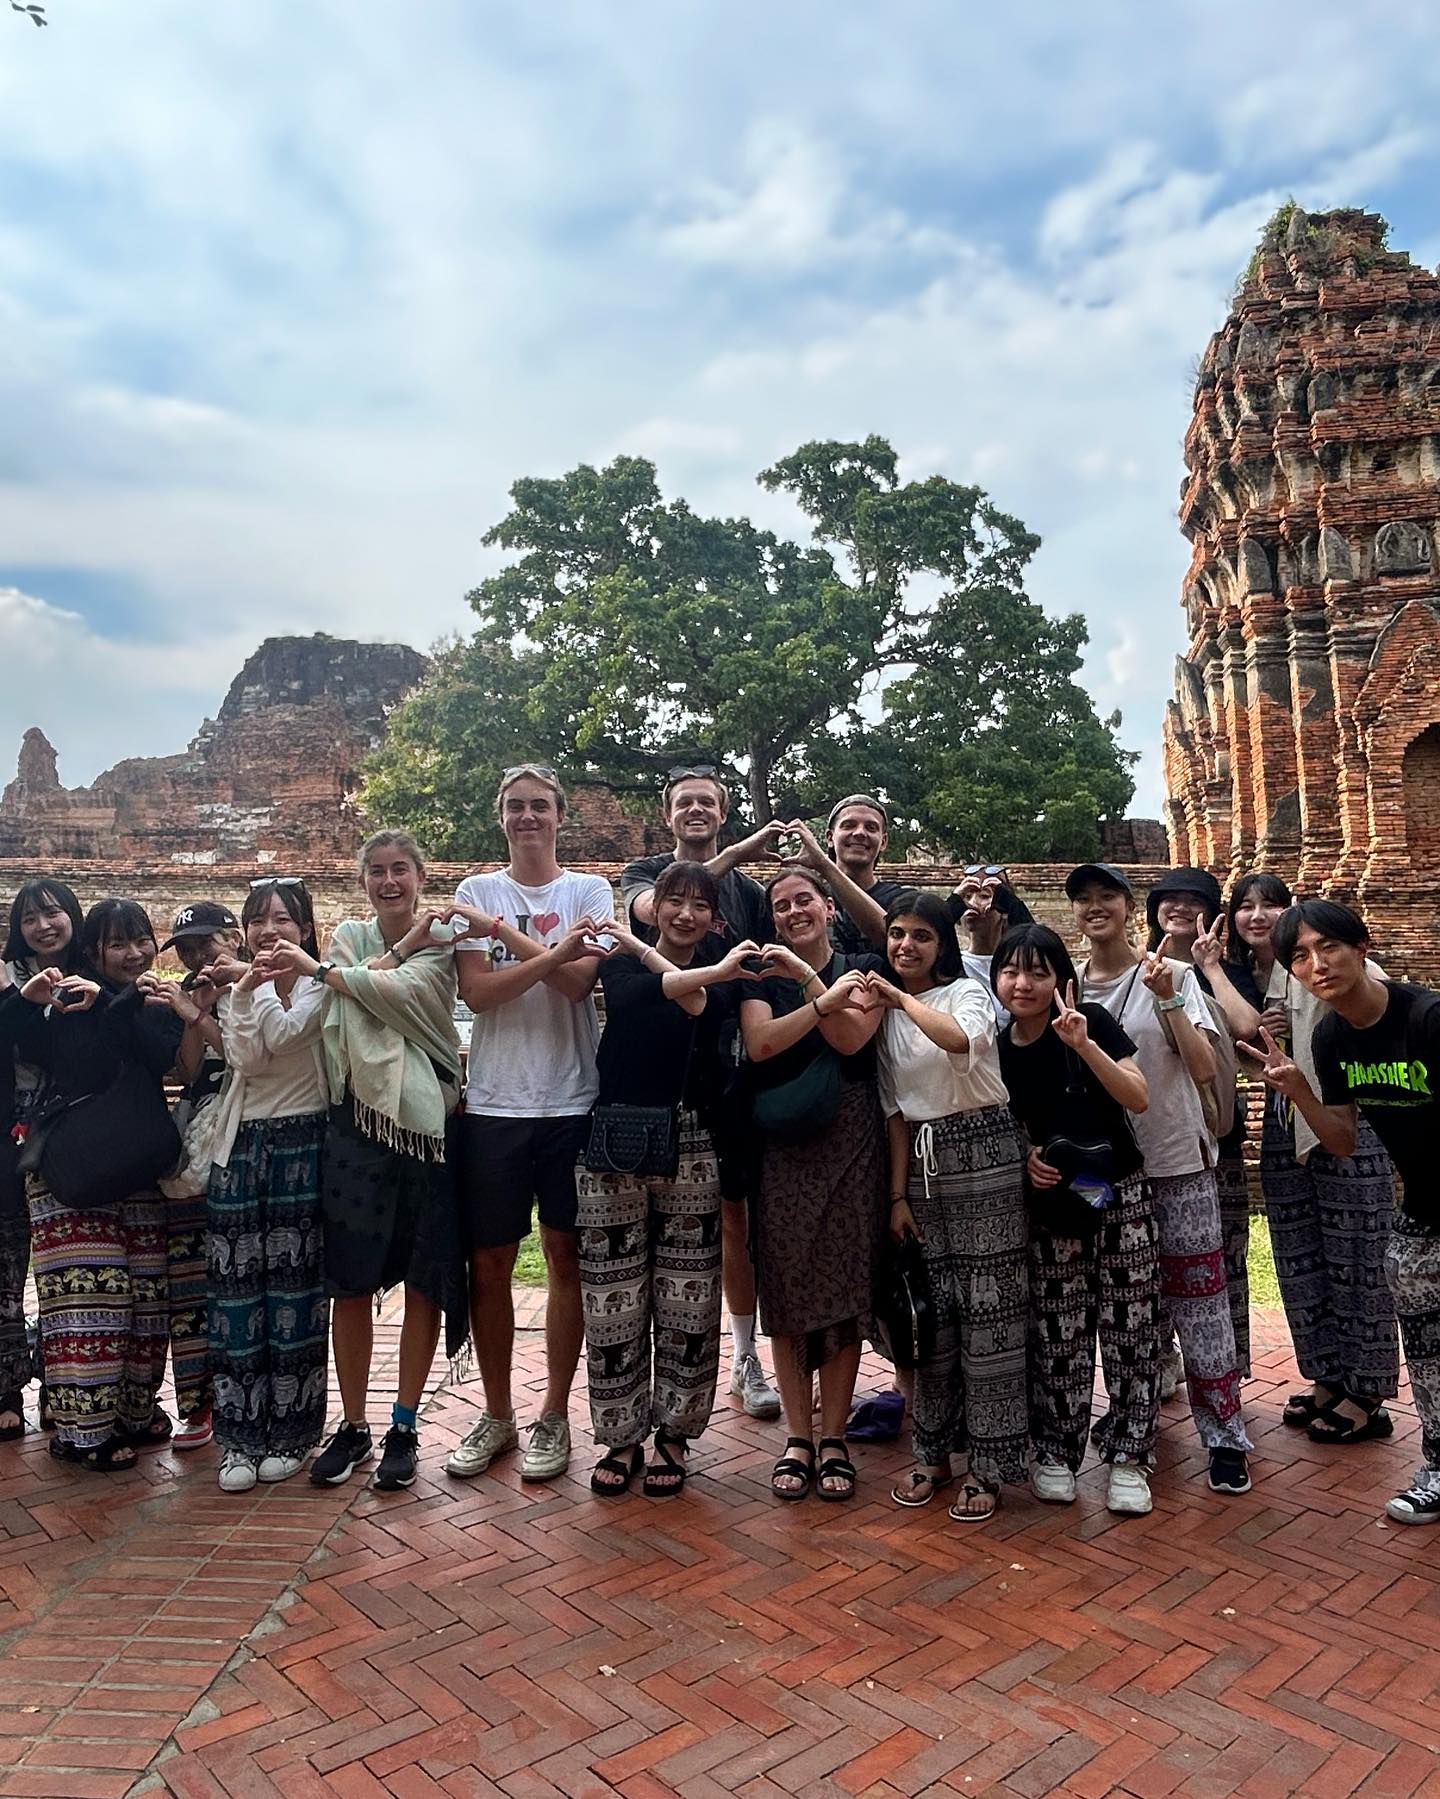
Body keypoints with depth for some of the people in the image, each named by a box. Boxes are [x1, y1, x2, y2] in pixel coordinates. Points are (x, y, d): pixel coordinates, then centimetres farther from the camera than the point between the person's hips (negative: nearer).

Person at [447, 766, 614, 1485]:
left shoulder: (589, 891, 3)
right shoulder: (476, 892, 6)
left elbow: (578, 981, -13)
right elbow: (477, 991, -8)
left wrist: (500, 929, -14)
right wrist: (551, 951, -18)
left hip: (572, 1101, -1)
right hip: (493, 1102, 1)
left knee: (565, 1259, 7)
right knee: (489, 1263, 9)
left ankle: (554, 1416, 22)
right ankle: (496, 1415, 26)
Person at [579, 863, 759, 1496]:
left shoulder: (722, 964, 8)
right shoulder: (619, 962, 6)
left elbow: (701, 1005, -13)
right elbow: (661, 991, -16)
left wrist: (646, 950, -11)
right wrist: (712, 972, -25)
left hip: (690, 1145, 0)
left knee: (687, 1299, 5)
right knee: (613, 1298, 4)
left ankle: (673, 1434, 22)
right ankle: (622, 1436, 21)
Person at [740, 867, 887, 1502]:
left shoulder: (864, 968, 7)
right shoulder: (762, 975, 9)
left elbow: (850, 1039, -10)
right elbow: (759, 1044, -9)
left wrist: (805, 974, -14)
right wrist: (824, 1000, -18)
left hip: (850, 1143, -1)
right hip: (782, 1147, 1)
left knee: (846, 1286, 1)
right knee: (786, 1289, 3)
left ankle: (834, 1439, 14)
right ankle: (797, 1436, 16)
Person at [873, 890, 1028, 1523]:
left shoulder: (967, 991, -4)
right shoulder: (884, 1012, 11)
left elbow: (962, 1039, -30)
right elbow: (895, 1111, 11)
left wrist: (904, 998, -19)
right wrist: (898, 1195, 6)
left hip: (982, 1158, -5)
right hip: (922, 1164, 5)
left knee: (987, 1309, -1)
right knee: (931, 1310, 9)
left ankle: (988, 1467, 11)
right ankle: (935, 1454, 24)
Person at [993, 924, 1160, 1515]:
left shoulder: (1091, 1021, -9)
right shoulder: (998, 1049, 0)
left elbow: (1138, 1098, -16)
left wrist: (1083, 1044, -28)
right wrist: (1025, 1158, -9)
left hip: (1118, 1199, -2)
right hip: (1051, 1208, 2)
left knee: (1129, 1330, 2)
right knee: (1057, 1338, 6)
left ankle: (1127, 1457, 16)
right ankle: (1055, 1453, 21)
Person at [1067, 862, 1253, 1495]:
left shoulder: (1174, 975, -6)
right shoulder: (1069, 985, 2)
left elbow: (1205, 1070, -14)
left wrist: (1167, 1000, -22)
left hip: (1178, 1161, -3)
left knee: (1197, 1301, 0)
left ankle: (1225, 1437, 12)